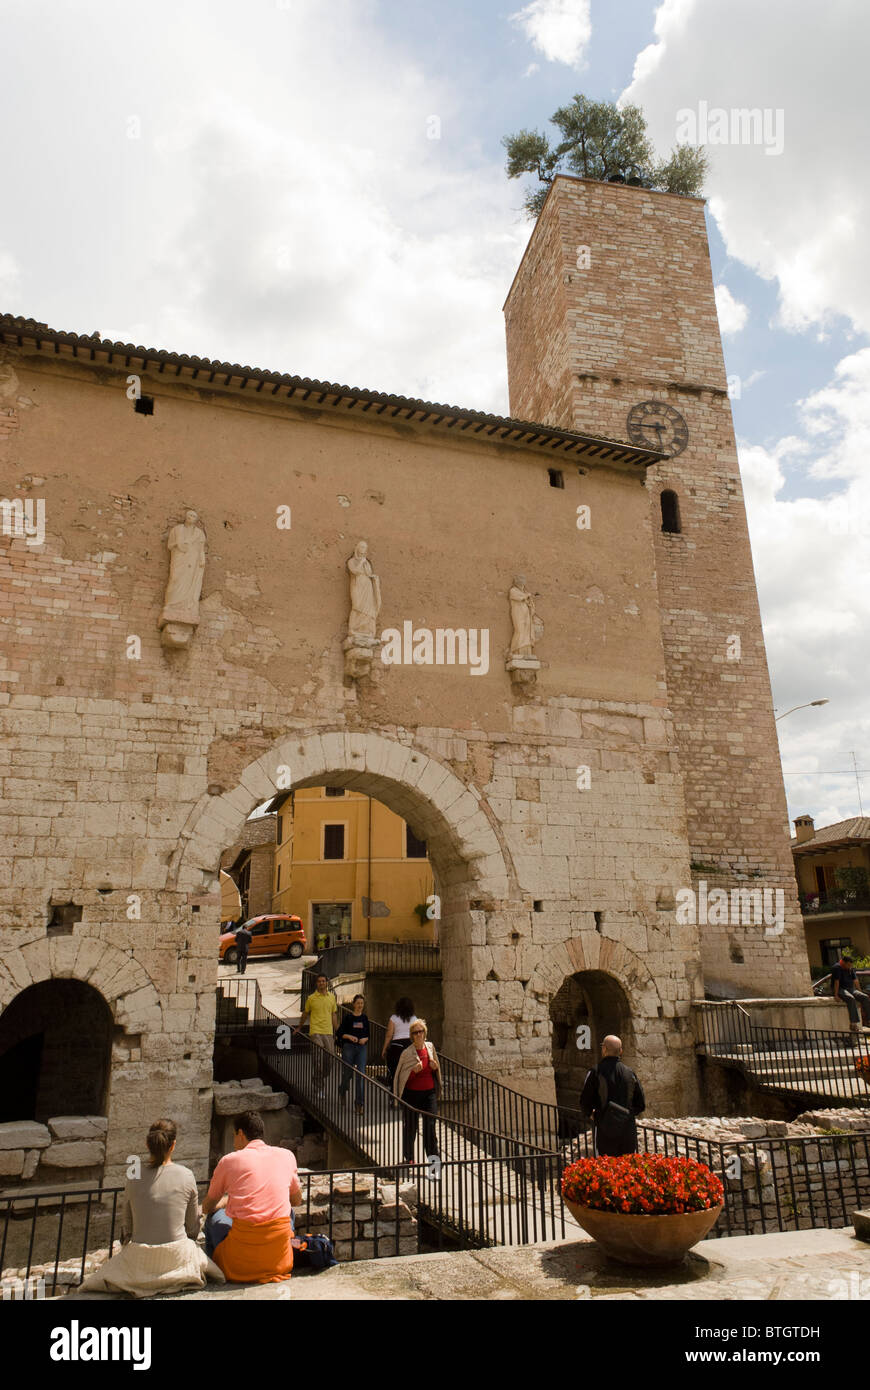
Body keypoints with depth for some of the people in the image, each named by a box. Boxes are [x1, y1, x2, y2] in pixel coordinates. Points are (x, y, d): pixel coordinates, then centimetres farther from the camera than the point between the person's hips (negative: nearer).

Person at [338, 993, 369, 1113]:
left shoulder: (365, 1018, 7)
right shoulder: (348, 1017, -2)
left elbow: (369, 1034, 13)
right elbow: (340, 1033, -2)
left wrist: (365, 1039, -7)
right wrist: (349, 1036, -17)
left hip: (362, 1048, 2)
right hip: (349, 1047, -2)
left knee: (361, 1074, -8)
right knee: (348, 1073, 8)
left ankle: (359, 1103, -4)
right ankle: (342, 1090, 41)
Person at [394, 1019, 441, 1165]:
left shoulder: (430, 1047, 3)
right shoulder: (407, 1053, -9)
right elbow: (401, 1076, -6)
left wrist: (435, 1067, -5)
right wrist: (414, 1070, -22)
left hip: (429, 1093, 2)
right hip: (412, 1094, -2)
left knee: (430, 1125, -3)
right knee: (410, 1126, 8)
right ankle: (409, 1158, 26)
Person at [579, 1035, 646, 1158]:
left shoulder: (596, 1072, -7)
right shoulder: (630, 1073, 5)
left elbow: (585, 1103, -6)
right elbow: (641, 1105, 10)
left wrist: (591, 1113, 14)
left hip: (606, 1130, -4)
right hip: (628, 1130, 4)